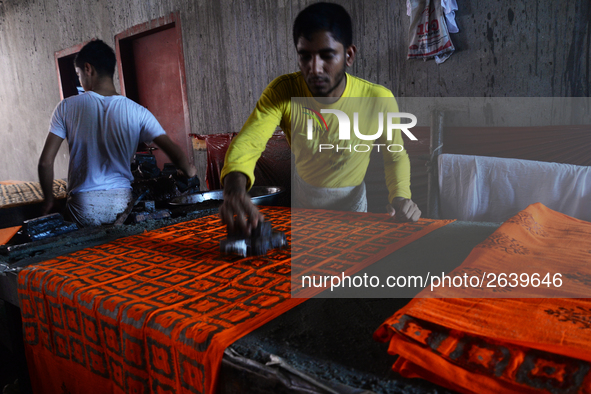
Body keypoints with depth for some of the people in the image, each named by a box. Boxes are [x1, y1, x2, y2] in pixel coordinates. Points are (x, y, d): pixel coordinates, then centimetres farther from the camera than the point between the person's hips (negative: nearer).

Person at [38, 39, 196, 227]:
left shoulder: (67, 107, -1)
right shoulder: (137, 112, -2)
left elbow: (45, 162, -1)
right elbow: (173, 150, -6)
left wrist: (49, 199, 14)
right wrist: (189, 171, 14)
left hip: (84, 209, 0)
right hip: (122, 205, 1)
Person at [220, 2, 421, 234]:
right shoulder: (282, 92, -26)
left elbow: (396, 157, -11)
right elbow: (247, 143, -35)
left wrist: (400, 198, -31)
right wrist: (235, 188, -57)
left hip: (350, 198, -1)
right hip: (303, 193, 1)